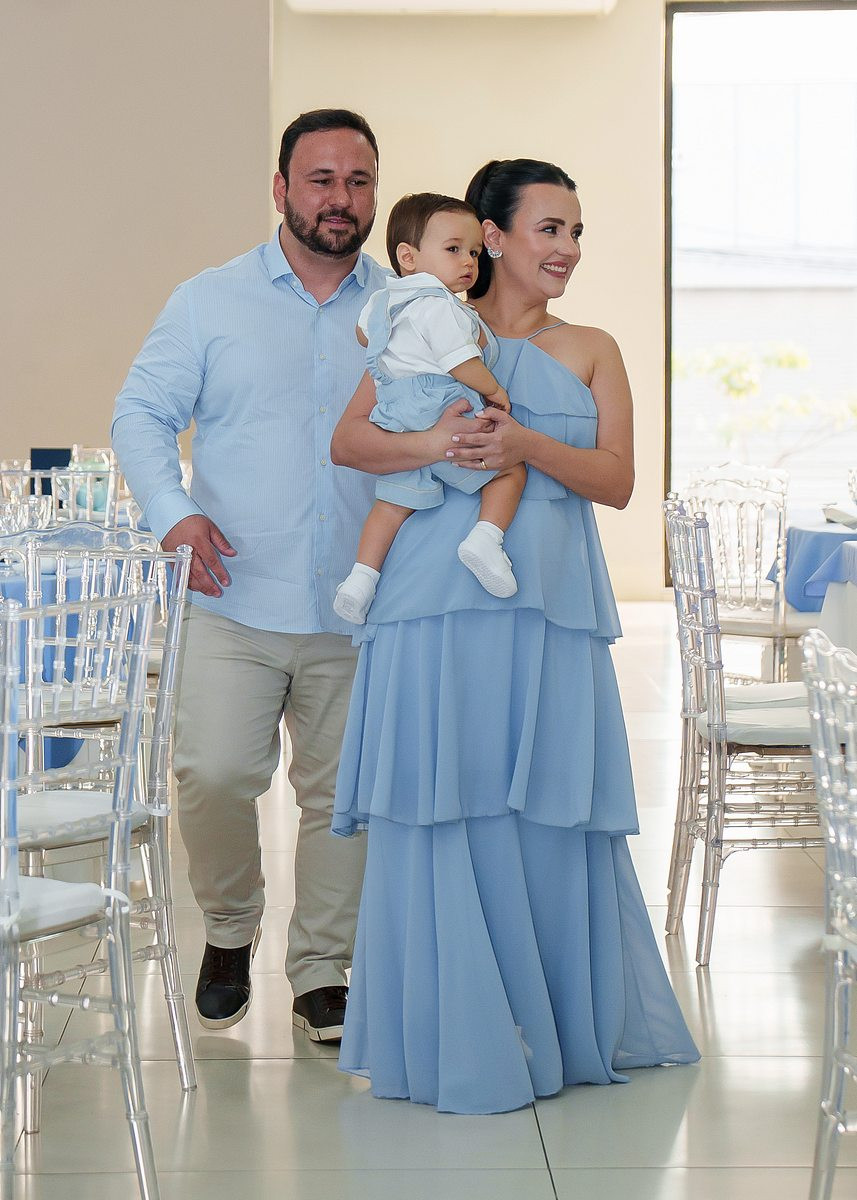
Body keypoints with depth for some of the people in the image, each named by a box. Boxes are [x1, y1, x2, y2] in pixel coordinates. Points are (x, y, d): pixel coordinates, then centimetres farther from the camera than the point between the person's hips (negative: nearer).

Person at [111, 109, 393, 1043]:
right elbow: (141, 414, 6)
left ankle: (323, 968, 20)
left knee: (344, 793, 5)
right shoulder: (210, 302, 6)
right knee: (214, 773, -12)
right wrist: (174, 512, -10)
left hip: (358, 614, 2)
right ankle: (229, 930, 14)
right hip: (235, 604, -1)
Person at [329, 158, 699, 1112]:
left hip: (551, 608, 2)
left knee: (550, 813, 2)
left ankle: (572, 1022, 18)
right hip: (438, 604, -1)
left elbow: (618, 480, 3)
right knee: (445, 810, -2)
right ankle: (454, 1035, 8)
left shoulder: (591, 352, 14)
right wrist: (436, 444, -16)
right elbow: (348, 440, 2)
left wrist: (527, 445, -13)